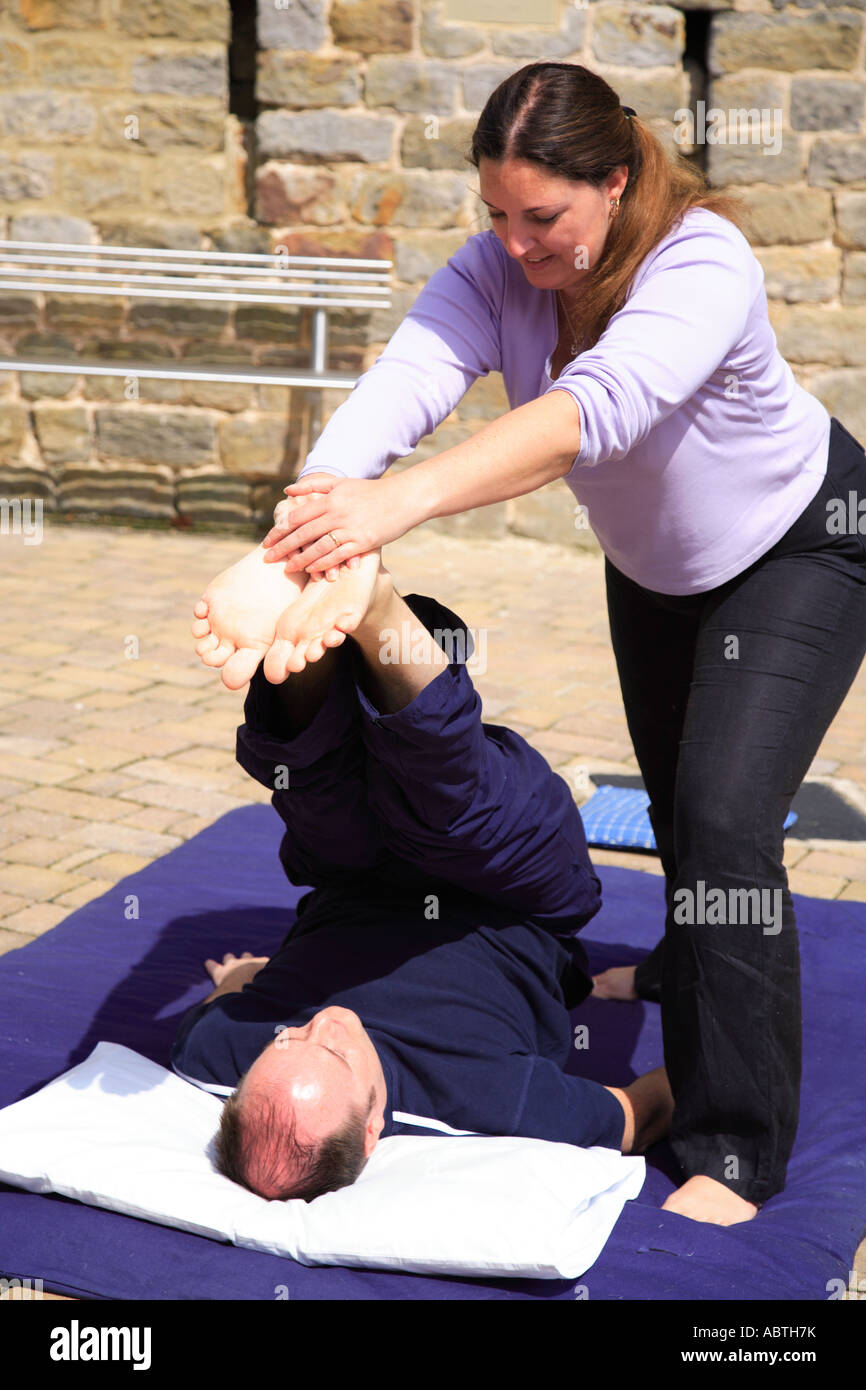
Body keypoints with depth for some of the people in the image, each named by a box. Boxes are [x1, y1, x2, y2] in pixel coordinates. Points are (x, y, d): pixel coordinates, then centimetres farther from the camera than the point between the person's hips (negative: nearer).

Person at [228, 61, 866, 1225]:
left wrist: (405, 499, -69)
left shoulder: (704, 265, -38)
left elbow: (596, 407, -56)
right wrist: (319, 504, -60)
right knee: (672, 793, 23)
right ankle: (690, 968, 55)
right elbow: (408, 376, -40)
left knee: (725, 812, -18)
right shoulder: (499, 269, -23)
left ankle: (737, 1150, -8)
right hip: (656, 559, 6)